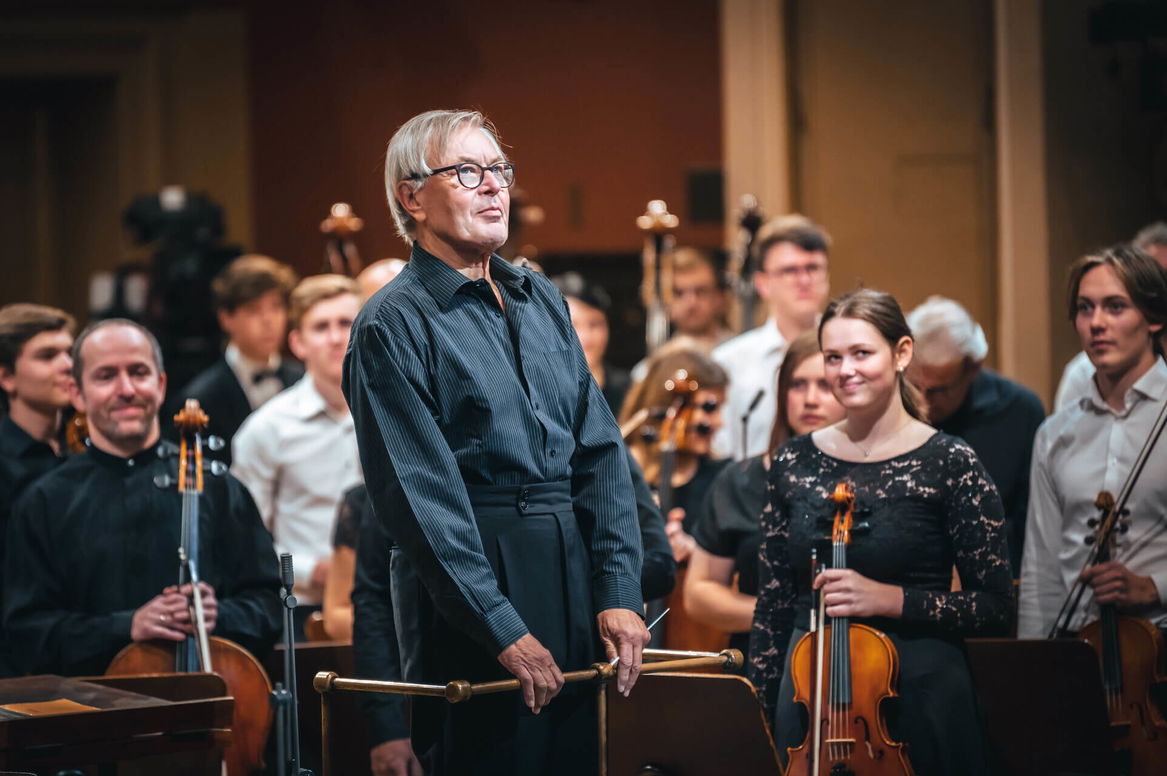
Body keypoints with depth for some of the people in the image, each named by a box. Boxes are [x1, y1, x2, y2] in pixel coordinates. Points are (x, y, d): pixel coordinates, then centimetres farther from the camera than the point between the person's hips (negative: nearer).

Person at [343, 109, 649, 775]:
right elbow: (422, 498, -14)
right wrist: (502, 629, -18)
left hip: (573, 570, 6)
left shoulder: (542, 300, 13)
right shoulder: (393, 324, -7)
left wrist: (619, 592, -2)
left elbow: (601, 451, 9)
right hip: (472, 578, -6)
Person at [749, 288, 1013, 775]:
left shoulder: (950, 463, -5)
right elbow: (772, 606, 10)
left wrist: (889, 599, -18)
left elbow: (996, 609, -7)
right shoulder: (794, 463, 6)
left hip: (919, 698, -3)